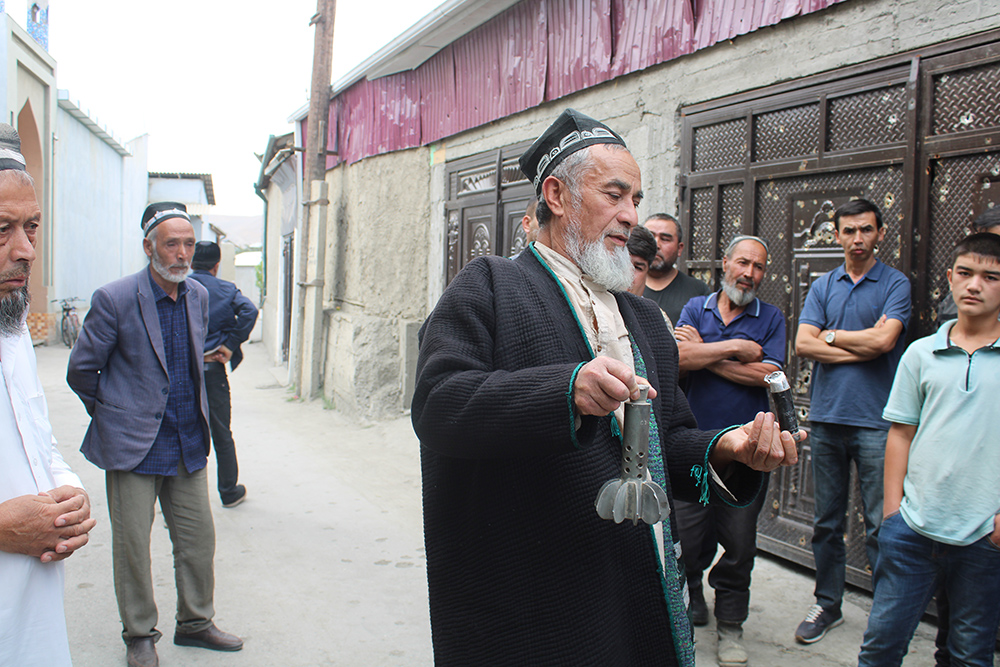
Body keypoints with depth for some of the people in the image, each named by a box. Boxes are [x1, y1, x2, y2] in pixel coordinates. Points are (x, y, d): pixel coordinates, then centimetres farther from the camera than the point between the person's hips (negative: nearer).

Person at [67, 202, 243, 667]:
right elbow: (81, 370, -4)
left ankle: (195, 622, 27)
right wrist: (114, 413, 6)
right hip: (132, 445, -5)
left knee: (198, 537, 10)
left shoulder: (198, 296, 5)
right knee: (133, 543, 4)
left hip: (188, 442, 5)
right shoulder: (114, 299, -13)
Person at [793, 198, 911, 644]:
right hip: (826, 417, 4)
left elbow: (883, 339, -14)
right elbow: (803, 344, -1)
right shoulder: (823, 286, 11)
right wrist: (861, 350, -8)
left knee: (881, 524, -1)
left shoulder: (895, 284, 2)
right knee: (826, 521, 11)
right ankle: (827, 605, 24)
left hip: (875, 421, -3)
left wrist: (830, 335, -1)